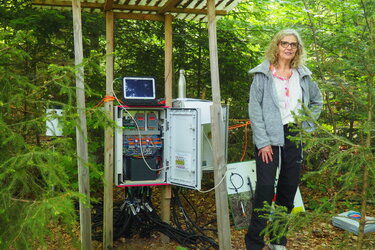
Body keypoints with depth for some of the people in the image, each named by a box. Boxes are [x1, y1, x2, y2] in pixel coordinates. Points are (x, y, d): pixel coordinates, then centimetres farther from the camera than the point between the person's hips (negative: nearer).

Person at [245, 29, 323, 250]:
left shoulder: (303, 75, 11)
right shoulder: (263, 74, -2)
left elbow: (318, 100, 25)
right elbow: (254, 109, -7)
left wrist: (308, 124, 11)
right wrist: (263, 142, -13)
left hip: (294, 137, 5)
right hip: (270, 138, -5)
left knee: (288, 189, 9)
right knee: (265, 189, -10)